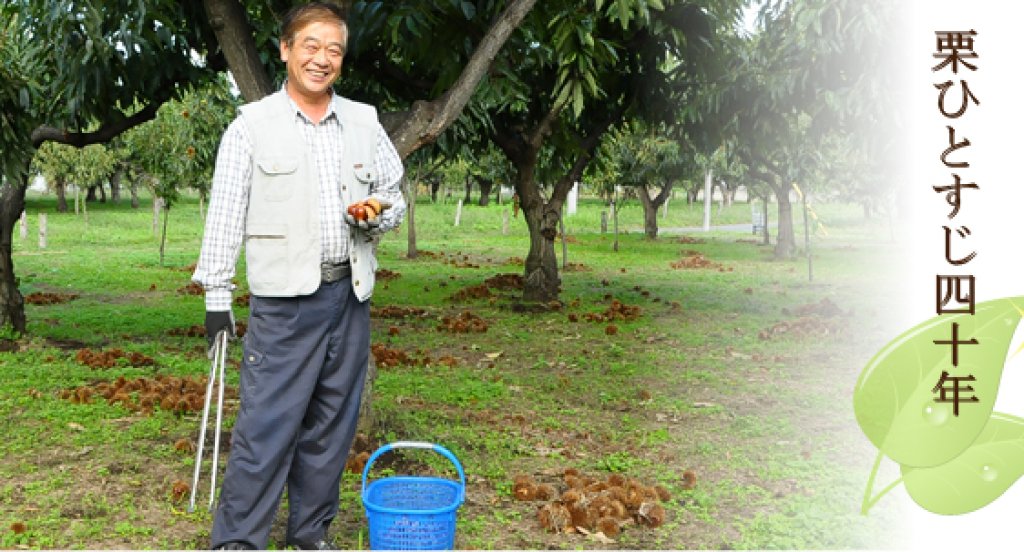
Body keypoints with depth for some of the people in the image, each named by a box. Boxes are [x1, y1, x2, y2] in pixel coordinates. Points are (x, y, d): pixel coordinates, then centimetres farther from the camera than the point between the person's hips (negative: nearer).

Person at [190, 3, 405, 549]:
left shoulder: (363, 121, 11)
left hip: (350, 296, 4)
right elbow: (226, 214, -1)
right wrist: (217, 296, -4)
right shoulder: (251, 125, 0)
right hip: (284, 299, -4)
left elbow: (393, 193, 18)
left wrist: (380, 215, -5)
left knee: (332, 422, 10)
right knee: (266, 423, -6)